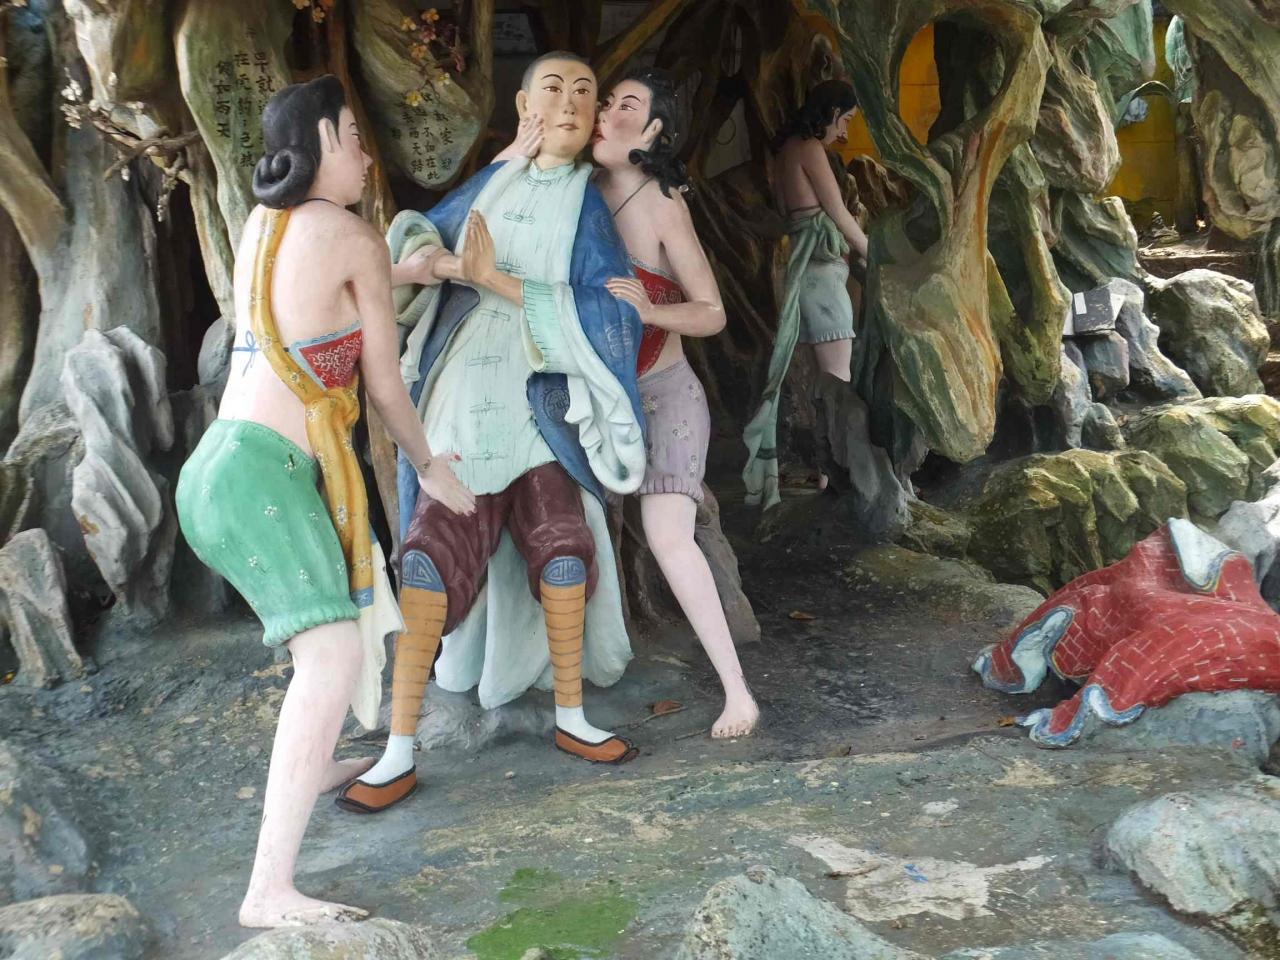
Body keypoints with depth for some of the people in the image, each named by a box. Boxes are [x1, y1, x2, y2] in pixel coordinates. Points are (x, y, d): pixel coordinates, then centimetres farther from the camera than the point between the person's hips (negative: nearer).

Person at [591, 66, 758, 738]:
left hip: (663, 391, -5)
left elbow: (712, 314, -12)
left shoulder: (661, 205, -13)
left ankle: (738, 692, -9)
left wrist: (649, 310, -28)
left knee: (668, 536, -17)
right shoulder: (582, 194, -1)